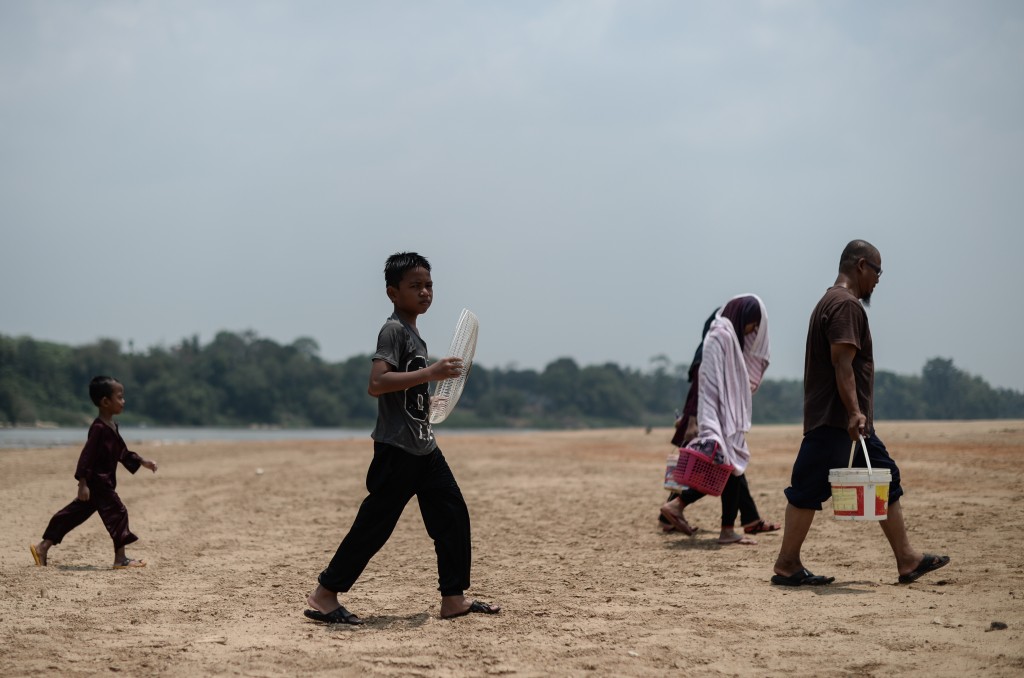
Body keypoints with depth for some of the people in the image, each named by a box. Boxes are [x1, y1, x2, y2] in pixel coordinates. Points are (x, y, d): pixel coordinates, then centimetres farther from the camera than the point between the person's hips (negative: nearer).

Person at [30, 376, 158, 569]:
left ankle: (43, 547, 16)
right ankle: (120, 559, -4)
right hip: (98, 482, -10)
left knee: (74, 514, 12)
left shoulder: (112, 426, 13)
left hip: (104, 481, 10)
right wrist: (83, 483, -25)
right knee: (117, 513, -8)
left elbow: (122, 453, 22)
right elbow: (87, 456, -22)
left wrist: (143, 462, 17)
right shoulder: (99, 428, -19)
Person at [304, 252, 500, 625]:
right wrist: (430, 373, -30)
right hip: (396, 449, -9)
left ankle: (454, 598, 12)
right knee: (374, 524, -6)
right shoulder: (393, 330, -13)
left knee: (453, 516, 7)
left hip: (424, 448, 9)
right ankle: (324, 595, 1)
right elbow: (376, 383, -27)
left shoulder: (414, 334, 16)